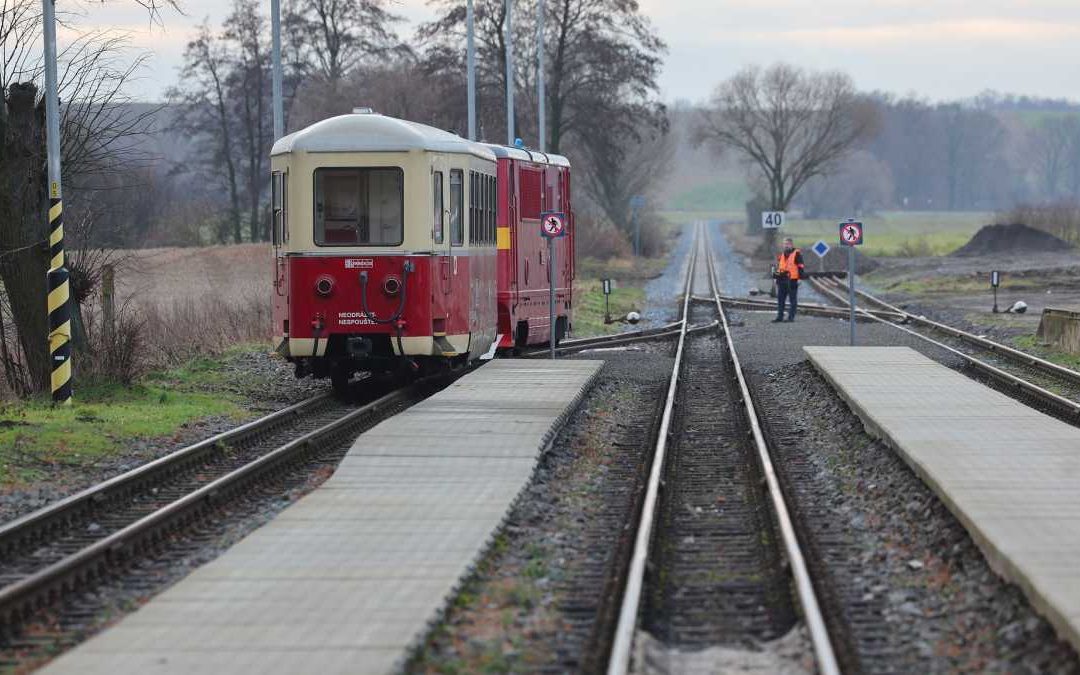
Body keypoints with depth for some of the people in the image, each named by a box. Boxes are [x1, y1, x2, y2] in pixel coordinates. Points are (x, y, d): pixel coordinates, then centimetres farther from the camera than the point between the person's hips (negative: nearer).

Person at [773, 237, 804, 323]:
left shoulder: (797, 254, -4)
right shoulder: (781, 255, 17)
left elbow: (800, 267, -7)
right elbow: (778, 267, 24)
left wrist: (800, 278, -13)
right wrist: (777, 278, 21)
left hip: (792, 280, -7)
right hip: (782, 280, 7)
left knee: (793, 299, 0)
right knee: (780, 299, 7)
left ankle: (791, 317, 3)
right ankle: (779, 317, 13)